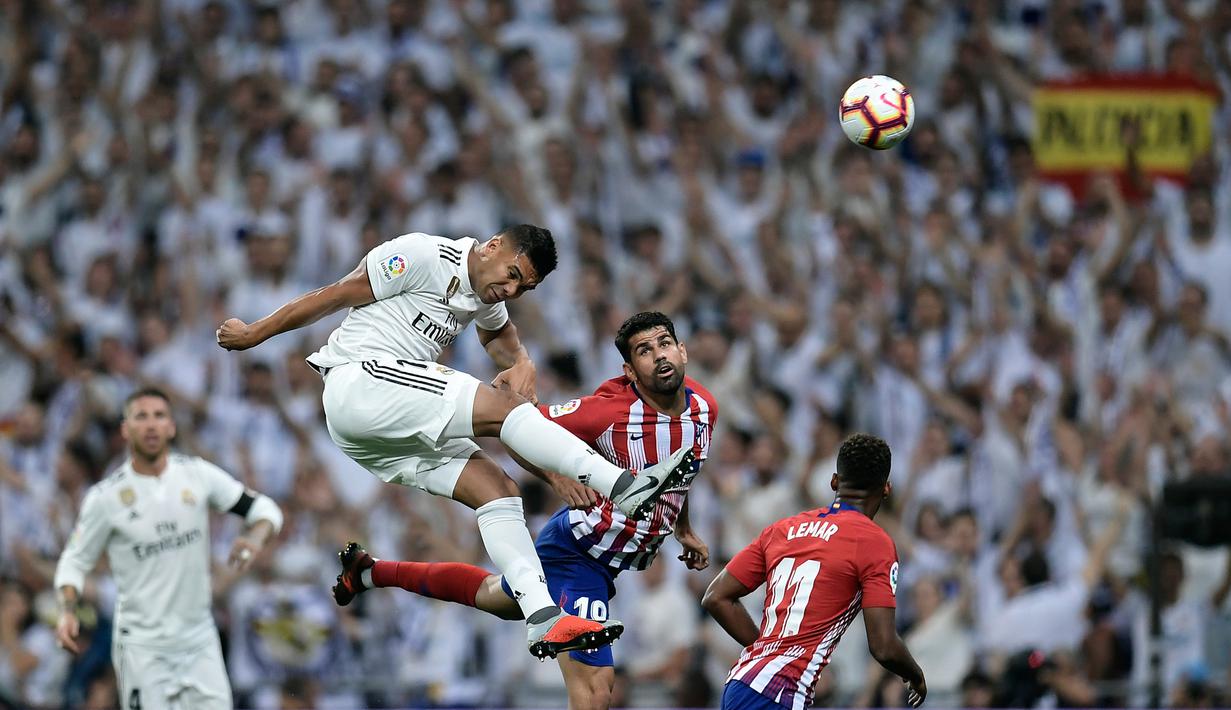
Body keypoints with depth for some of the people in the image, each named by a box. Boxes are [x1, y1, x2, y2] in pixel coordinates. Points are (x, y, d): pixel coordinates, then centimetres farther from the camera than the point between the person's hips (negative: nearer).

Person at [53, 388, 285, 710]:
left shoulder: (197, 474, -1)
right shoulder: (106, 497, -7)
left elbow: (264, 508, 6)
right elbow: (75, 560, 4)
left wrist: (255, 537, -17)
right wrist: (68, 612, -14)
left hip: (200, 641, 3)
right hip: (142, 646, -3)